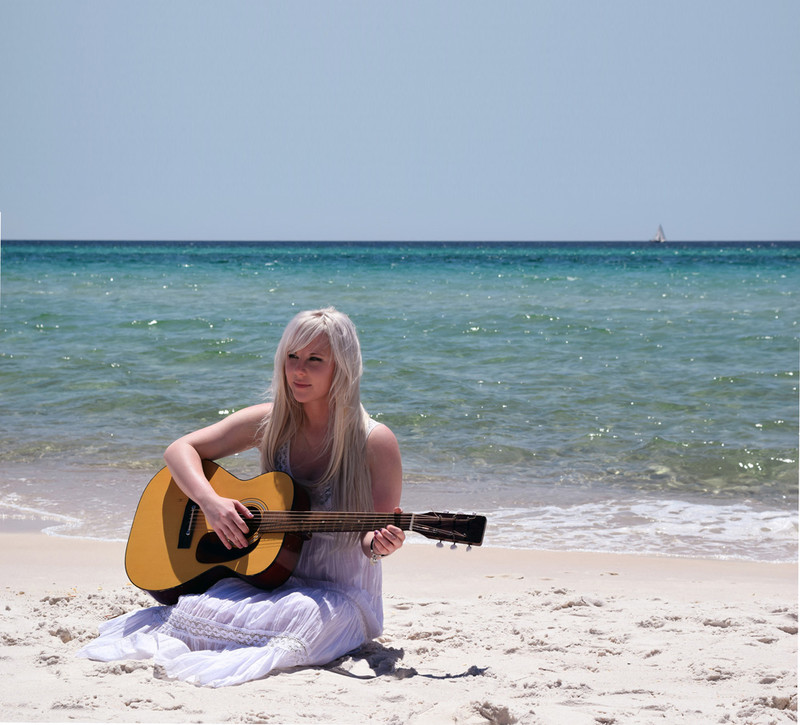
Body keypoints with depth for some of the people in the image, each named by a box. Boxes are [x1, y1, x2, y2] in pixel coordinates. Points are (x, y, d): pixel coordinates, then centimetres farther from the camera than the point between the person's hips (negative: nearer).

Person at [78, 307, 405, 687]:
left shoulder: (375, 442, -10)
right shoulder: (269, 422, 0)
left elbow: (371, 535, -5)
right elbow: (180, 449, 2)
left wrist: (377, 544, -30)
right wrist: (211, 502, -17)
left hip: (340, 594, -1)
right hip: (269, 579, 1)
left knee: (306, 618, -37)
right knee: (202, 608, -33)